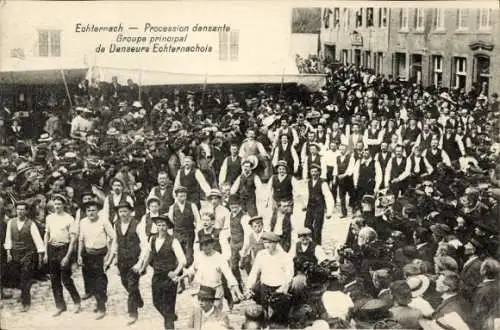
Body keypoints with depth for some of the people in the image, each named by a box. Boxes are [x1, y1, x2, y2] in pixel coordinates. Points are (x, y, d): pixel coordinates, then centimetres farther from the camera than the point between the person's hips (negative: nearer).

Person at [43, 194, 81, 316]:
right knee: (54, 280, 9)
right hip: (52, 249, 5)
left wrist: (67, 256, -14)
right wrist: (46, 253, 9)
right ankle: (60, 306, 21)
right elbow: (47, 235, 15)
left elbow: (73, 238, -9)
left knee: (66, 279, -5)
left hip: (64, 248, -5)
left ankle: (77, 302, 17)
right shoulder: (49, 218, 8)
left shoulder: (69, 219, -7)